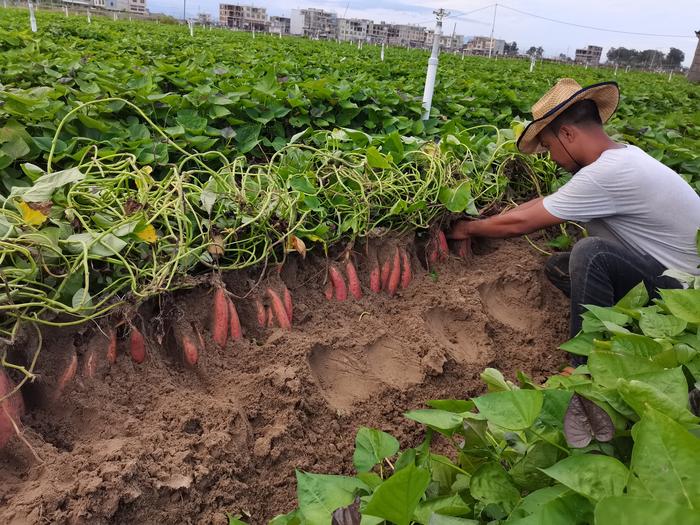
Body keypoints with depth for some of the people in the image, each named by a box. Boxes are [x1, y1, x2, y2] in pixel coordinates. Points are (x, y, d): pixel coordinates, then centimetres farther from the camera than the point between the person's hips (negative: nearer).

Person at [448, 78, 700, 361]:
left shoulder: (605, 173, -28)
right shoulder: (621, 154, 2)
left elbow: (520, 223, -19)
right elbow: (549, 202, 9)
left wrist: (468, 228, -2)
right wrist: (482, 222, 8)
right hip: (674, 270, 9)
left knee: (589, 251, -28)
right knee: (558, 267, 3)